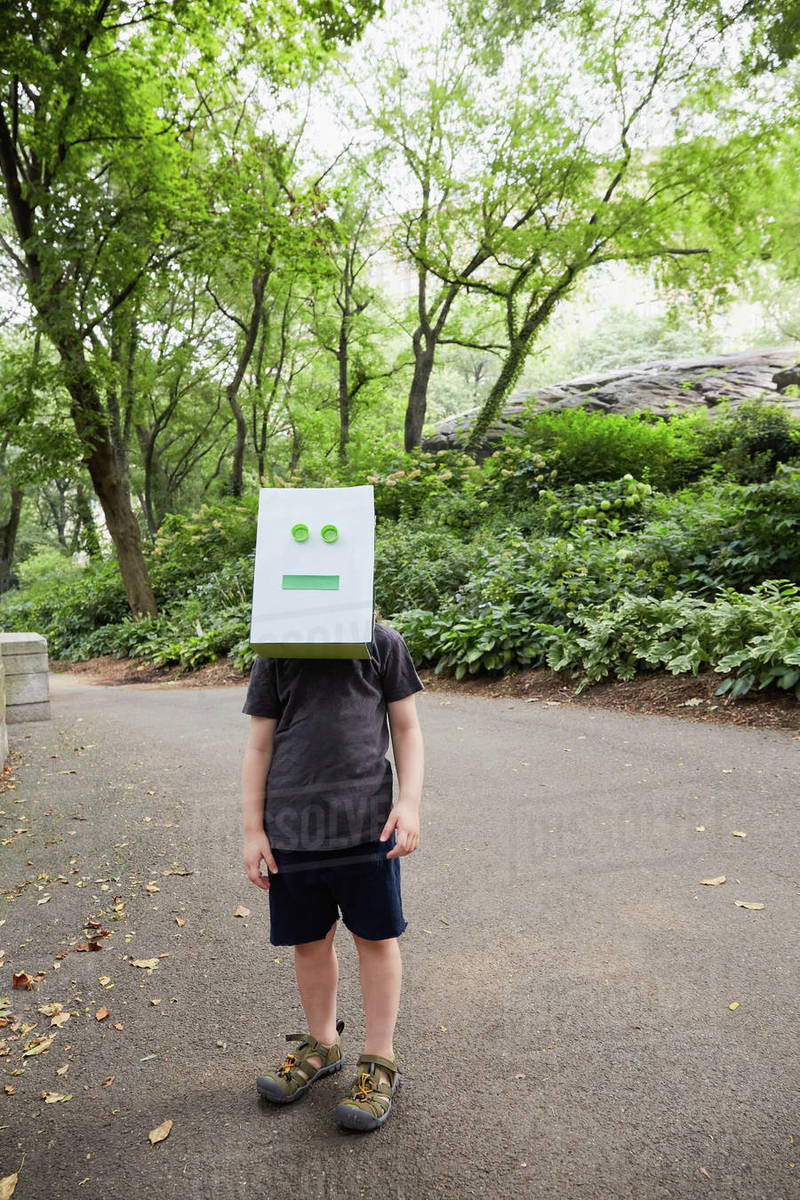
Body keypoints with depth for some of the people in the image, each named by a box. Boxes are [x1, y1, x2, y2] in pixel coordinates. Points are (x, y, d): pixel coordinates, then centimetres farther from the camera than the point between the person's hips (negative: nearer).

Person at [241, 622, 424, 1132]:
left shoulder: (382, 642, 2)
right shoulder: (276, 652, 6)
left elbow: (406, 727, 6)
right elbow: (260, 746, 8)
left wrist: (409, 802, -5)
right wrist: (253, 829, 5)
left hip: (366, 820, -2)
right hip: (291, 823, 2)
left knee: (377, 937, 8)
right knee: (310, 940, 16)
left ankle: (379, 1062, 27)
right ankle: (321, 1044, 38)